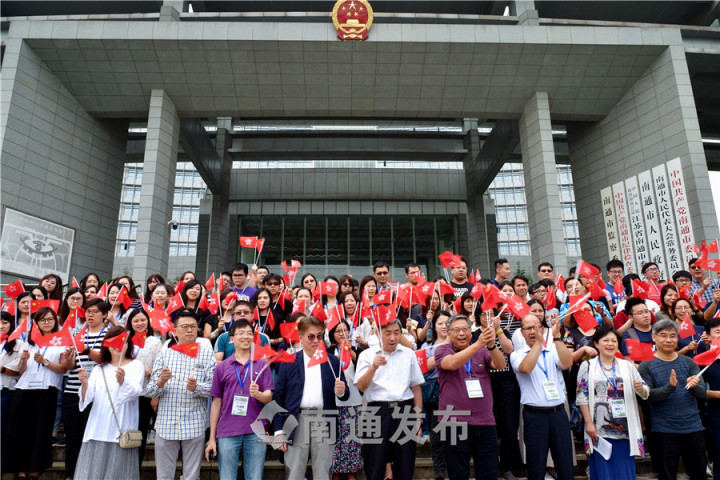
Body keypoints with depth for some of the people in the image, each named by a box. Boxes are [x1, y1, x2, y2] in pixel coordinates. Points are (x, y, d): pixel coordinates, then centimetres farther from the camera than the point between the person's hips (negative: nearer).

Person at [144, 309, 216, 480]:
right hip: (166, 424, 1)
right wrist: (161, 382, -17)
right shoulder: (164, 353, 8)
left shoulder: (206, 354, 5)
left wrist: (196, 387, -23)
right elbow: (148, 391, 3)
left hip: (195, 425, -1)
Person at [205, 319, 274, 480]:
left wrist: (258, 394, -22)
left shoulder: (262, 365, 6)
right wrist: (212, 438, 5)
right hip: (227, 432, 0)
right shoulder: (222, 367, 7)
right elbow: (216, 403, 8)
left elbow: (269, 397, 1)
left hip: (255, 431, 0)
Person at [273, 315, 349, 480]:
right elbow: (279, 397, 2)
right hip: (297, 424, -1)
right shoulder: (289, 362, 3)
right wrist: (279, 431, -3)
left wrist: (341, 391, -16)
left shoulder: (333, 362, 7)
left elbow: (345, 395, 8)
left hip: (325, 423, 1)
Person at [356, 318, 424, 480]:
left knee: (405, 466, 8)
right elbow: (361, 387, -6)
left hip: (405, 411, 2)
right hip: (378, 411, -2)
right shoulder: (367, 355, 3)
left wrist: (418, 417, 9)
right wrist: (373, 367, -22)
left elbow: (416, 387, 13)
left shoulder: (409, 354, 10)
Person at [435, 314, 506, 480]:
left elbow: (500, 365, -8)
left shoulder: (483, 351, 9)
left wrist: (491, 345, -29)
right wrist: (478, 344, -32)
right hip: (455, 423, -3)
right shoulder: (442, 350, 0)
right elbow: (452, 363, -21)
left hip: (485, 423, 3)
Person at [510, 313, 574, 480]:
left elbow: (567, 363, -10)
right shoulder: (517, 355, 2)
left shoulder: (553, 352, 9)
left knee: (566, 466, 9)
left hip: (559, 413, 2)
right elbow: (525, 368, -19)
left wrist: (556, 336, -16)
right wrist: (538, 342, -15)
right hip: (534, 415, -2)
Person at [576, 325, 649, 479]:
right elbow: (582, 397, -2)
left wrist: (641, 389, -18)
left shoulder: (627, 366, 11)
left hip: (625, 430, 3)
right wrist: (589, 423, -10)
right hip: (599, 430, -2)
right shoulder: (587, 366, 2)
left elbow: (645, 393, 5)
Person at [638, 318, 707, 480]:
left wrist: (694, 386, -23)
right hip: (664, 430, -3)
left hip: (693, 427, 3)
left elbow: (702, 393, -1)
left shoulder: (688, 363, 6)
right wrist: (669, 387, -27)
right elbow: (648, 395, -12)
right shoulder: (646, 366, -4)